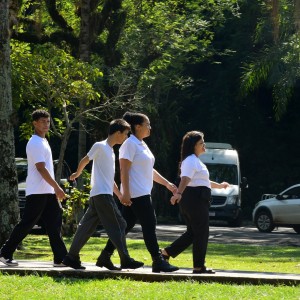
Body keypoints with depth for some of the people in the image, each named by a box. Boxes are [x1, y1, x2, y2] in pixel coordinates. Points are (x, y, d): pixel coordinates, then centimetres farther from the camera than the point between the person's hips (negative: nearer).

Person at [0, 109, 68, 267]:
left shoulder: (43, 141, 18)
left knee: (54, 224, 3)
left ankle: (61, 258, 1)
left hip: (48, 192, 9)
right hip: (37, 192, -9)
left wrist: (55, 189, 20)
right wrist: (57, 188, -21)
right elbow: (41, 168, -20)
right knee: (26, 224, -5)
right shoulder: (35, 143, -13)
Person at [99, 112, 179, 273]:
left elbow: (150, 171, 25)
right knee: (149, 225, -9)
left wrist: (167, 183, 23)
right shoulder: (130, 144, -11)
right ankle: (158, 261, -9)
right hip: (136, 194, -10)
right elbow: (124, 170, -17)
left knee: (125, 226, 10)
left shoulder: (142, 145, 19)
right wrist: (126, 193, -23)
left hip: (143, 193, 10)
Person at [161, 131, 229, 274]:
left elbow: (202, 181, 37)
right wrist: (178, 193, -43)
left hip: (196, 200, 11)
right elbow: (185, 179, -28)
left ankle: (166, 252, 11)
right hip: (195, 199, -11)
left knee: (192, 232, 13)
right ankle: (199, 266, 0)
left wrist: (219, 186, 49)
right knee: (201, 233, -4)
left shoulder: (195, 160, 23)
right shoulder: (191, 160, -11)